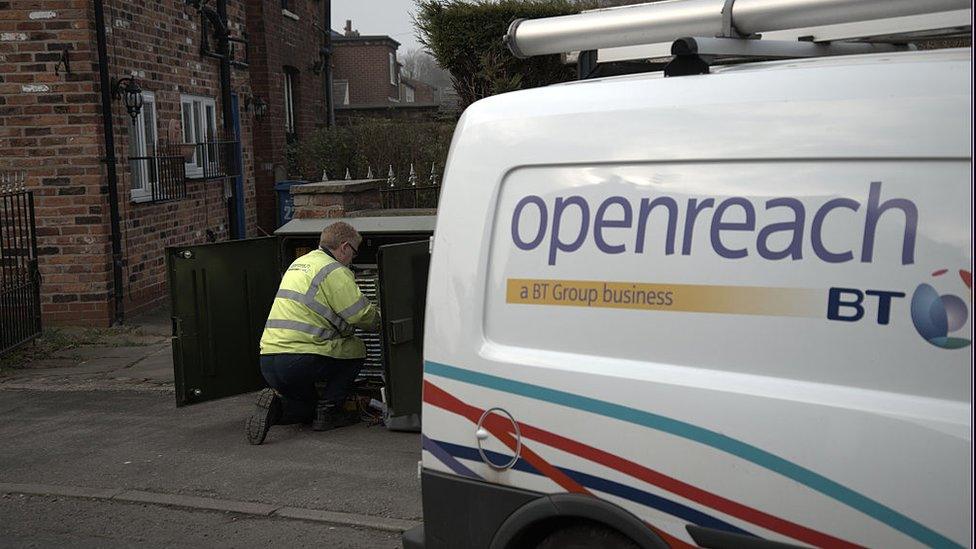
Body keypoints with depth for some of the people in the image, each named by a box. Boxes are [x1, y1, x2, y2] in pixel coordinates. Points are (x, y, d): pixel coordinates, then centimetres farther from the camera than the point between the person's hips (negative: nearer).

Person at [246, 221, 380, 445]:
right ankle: (328, 411, 7)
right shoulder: (335, 271, -6)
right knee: (356, 348, 15)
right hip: (299, 360, -9)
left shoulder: (298, 264, 23)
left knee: (307, 409, 29)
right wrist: (381, 320, 15)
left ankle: (276, 404, -1)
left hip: (267, 362, 9)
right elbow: (363, 316, -8)